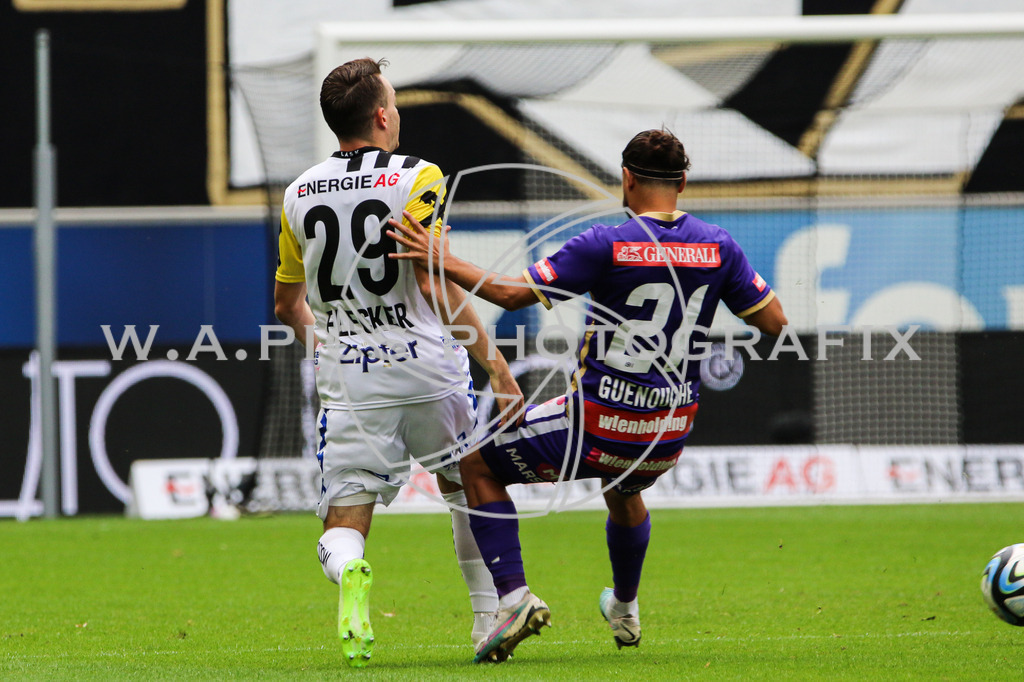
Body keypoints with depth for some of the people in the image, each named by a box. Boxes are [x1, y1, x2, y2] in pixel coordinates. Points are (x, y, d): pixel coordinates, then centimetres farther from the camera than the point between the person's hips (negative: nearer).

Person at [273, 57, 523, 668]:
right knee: (470, 486, 21)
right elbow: (436, 286, -14)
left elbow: (287, 305, 18)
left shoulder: (299, 195, 8)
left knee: (344, 521, 2)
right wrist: (494, 364, -8)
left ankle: (349, 573, -32)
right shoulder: (417, 178, -6)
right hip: (427, 368, -2)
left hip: (346, 382, 2)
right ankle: (491, 618, 22)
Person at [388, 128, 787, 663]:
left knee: (479, 466, 14)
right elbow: (773, 320, 3)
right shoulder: (717, 246, -4)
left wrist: (444, 263, -8)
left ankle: (513, 596, -1)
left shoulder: (608, 245, -16)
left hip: (599, 427, -6)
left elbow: (514, 293, -17)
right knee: (623, 491, 41)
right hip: (668, 436, 6)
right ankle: (625, 610, 57)